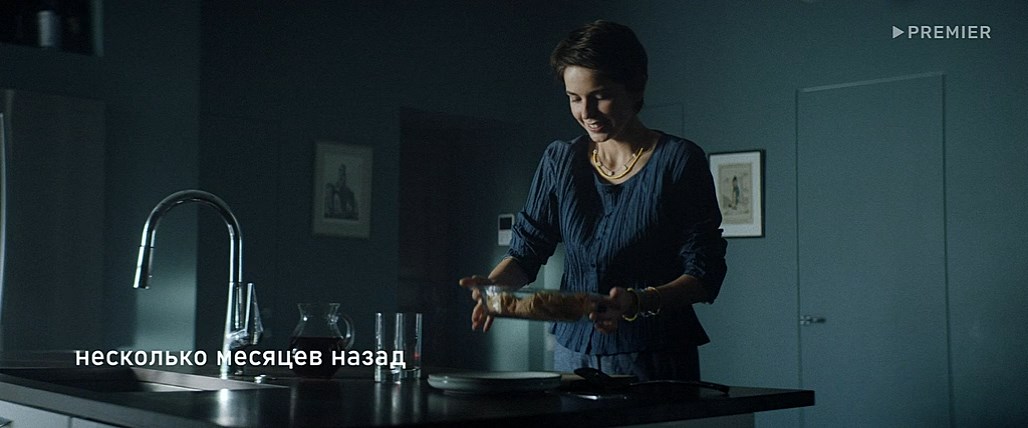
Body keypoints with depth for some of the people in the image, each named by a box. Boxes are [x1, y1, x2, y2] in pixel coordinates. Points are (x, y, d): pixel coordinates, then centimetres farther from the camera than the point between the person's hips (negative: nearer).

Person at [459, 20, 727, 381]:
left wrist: (640, 302, -28)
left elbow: (704, 274, -10)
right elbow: (527, 247, 6)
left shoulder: (679, 161, -8)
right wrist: (492, 283, -15)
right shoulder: (560, 160, 5)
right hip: (573, 350, 4)